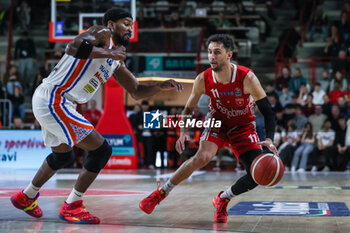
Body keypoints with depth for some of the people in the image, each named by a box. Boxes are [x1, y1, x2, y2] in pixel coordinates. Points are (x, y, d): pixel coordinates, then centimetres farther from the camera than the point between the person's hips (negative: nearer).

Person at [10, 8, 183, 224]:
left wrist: (161, 86, 7)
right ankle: (72, 206, 1)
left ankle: (26, 197, 46)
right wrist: (111, 53, -17)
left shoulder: (116, 63, 19)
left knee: (63, 155, 30)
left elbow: (136, 91, 24)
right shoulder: (103, 33, -6)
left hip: (46, 102, 10)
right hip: (53, 99, -10)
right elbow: (74, 47, -26)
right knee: (101, 149, -9)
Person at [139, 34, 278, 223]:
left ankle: (222, 199, 14)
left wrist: (269, 139, -38)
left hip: (243, 126, 1)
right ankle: (160, 194, -13)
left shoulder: (247, 78, -29)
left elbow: (267, 111, -22)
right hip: (217, 121, 0)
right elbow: (189, 108, -5)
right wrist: (184, 131, -24)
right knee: (202, 157, -29)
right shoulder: (203, 80, -22)